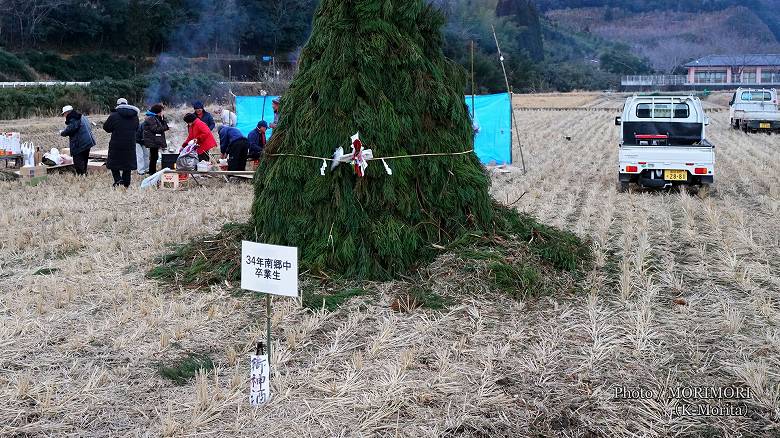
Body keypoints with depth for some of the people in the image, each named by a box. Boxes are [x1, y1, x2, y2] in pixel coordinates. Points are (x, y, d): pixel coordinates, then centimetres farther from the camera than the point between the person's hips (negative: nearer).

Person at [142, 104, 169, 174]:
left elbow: (163, 125, 15)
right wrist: (166, 127, -15)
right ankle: (152, 172, -5)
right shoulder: (150, 118, -13)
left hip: (155, 141, 10)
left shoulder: (156, 117, 18)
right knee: (154, 157, -8)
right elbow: (155, 129, -19)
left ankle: (152, 172, 18)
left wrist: (162, 118, 0)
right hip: (153, 142, -10)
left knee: (154, 157, 13)